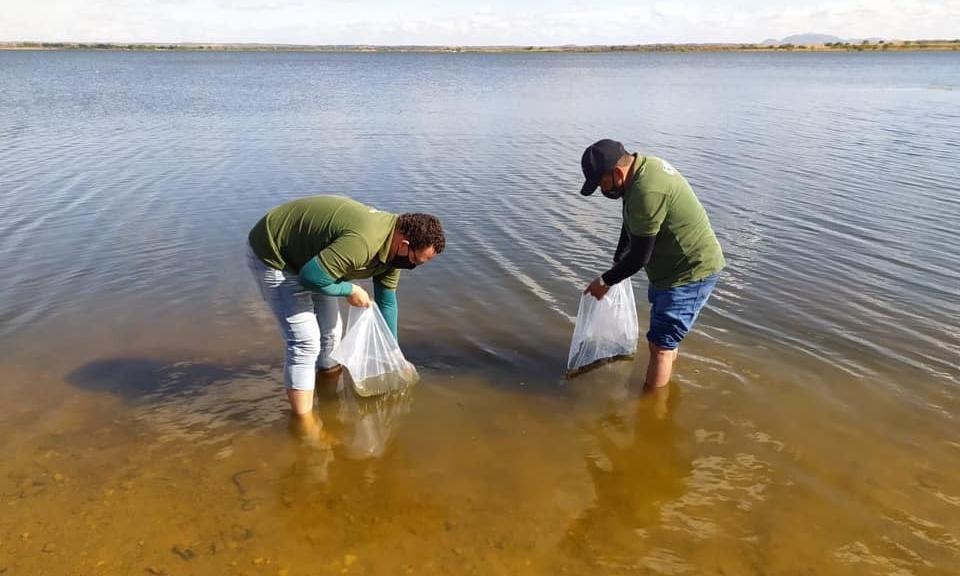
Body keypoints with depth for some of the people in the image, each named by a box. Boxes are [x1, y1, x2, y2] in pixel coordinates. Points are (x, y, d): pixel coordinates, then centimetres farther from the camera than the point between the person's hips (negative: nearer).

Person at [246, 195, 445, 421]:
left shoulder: (393, 248, -5)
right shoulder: (363, 242, -37)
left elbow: (387, 302, 7)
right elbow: (311, 277, -33)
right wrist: (350, 290, -17)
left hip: (307, 256, 9)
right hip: (272, 255, -9)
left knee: (331, 327, 14)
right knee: (306, 341, -11)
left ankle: (328, 373, 41)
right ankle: (305, 425, -2)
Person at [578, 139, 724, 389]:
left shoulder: (647, 192, -31)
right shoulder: (643, 165, 1)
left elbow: (640, 256, -24)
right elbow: (631, 223, 16)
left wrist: (605, 281, -10)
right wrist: (617, 260, 15)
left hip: (691, 272, -10)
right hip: (678, 266, 10)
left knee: (660, 346, -6)